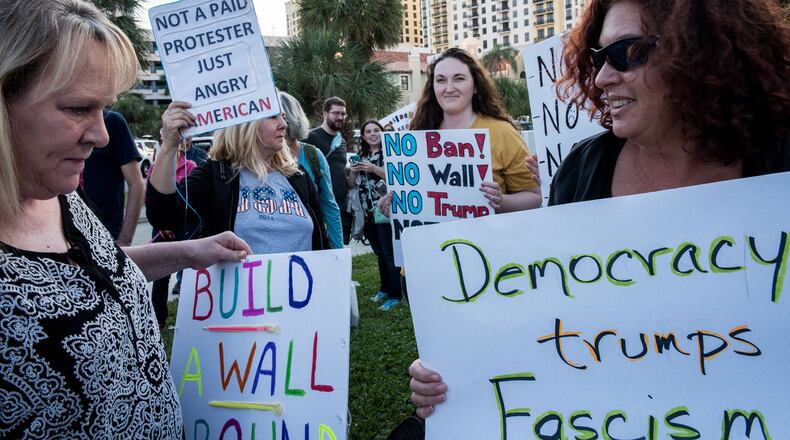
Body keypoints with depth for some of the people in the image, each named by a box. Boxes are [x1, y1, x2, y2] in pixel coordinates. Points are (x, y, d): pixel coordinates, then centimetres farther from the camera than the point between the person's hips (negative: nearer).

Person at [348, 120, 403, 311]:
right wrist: (353, 171, -4)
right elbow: (351, 185, 16)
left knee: (390, 253, -4)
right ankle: (385, 288, 26)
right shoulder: (361, 156, 14)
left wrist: (374, 169, -20)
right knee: (379, 253, 15)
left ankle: (395, 295, 2)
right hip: (367, 214, 6)